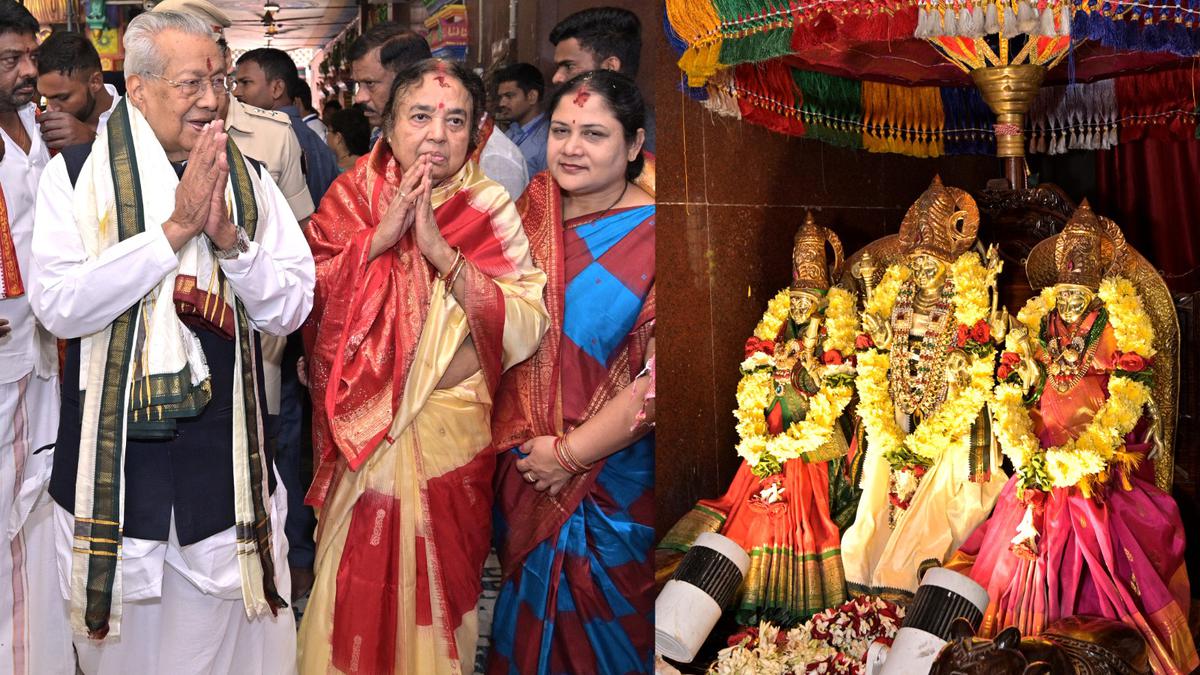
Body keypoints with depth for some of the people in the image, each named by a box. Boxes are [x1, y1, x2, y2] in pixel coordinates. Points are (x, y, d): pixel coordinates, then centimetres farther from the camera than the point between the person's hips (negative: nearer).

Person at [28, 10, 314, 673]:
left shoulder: (246, 179, 4)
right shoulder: (76, 175, -5)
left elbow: (291, 308, 0)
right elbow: (58, 306, -17)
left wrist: (230, 239, -17)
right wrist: (175, 227, -19)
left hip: (221, 450, 2)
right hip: (115, 454, -2)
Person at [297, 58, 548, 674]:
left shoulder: (490, 209, -6)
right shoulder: (351, 194, -1)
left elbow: (527, 329, -18)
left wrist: (442, 253, -25)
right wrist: (380, 236, -21)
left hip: (447, 433, -1)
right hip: (357, 429, 1)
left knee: (435, 573, 11)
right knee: (356, 574, 12)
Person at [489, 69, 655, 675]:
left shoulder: (652, 237, -17)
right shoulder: (535, 205, -1)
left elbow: (660, 377, -19)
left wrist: (570, 453, -15)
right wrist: (522, 438, -1)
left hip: (609, 474, -5)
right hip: (524, 461, 5)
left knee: (593, 616, 11)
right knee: (528, 604, 22)